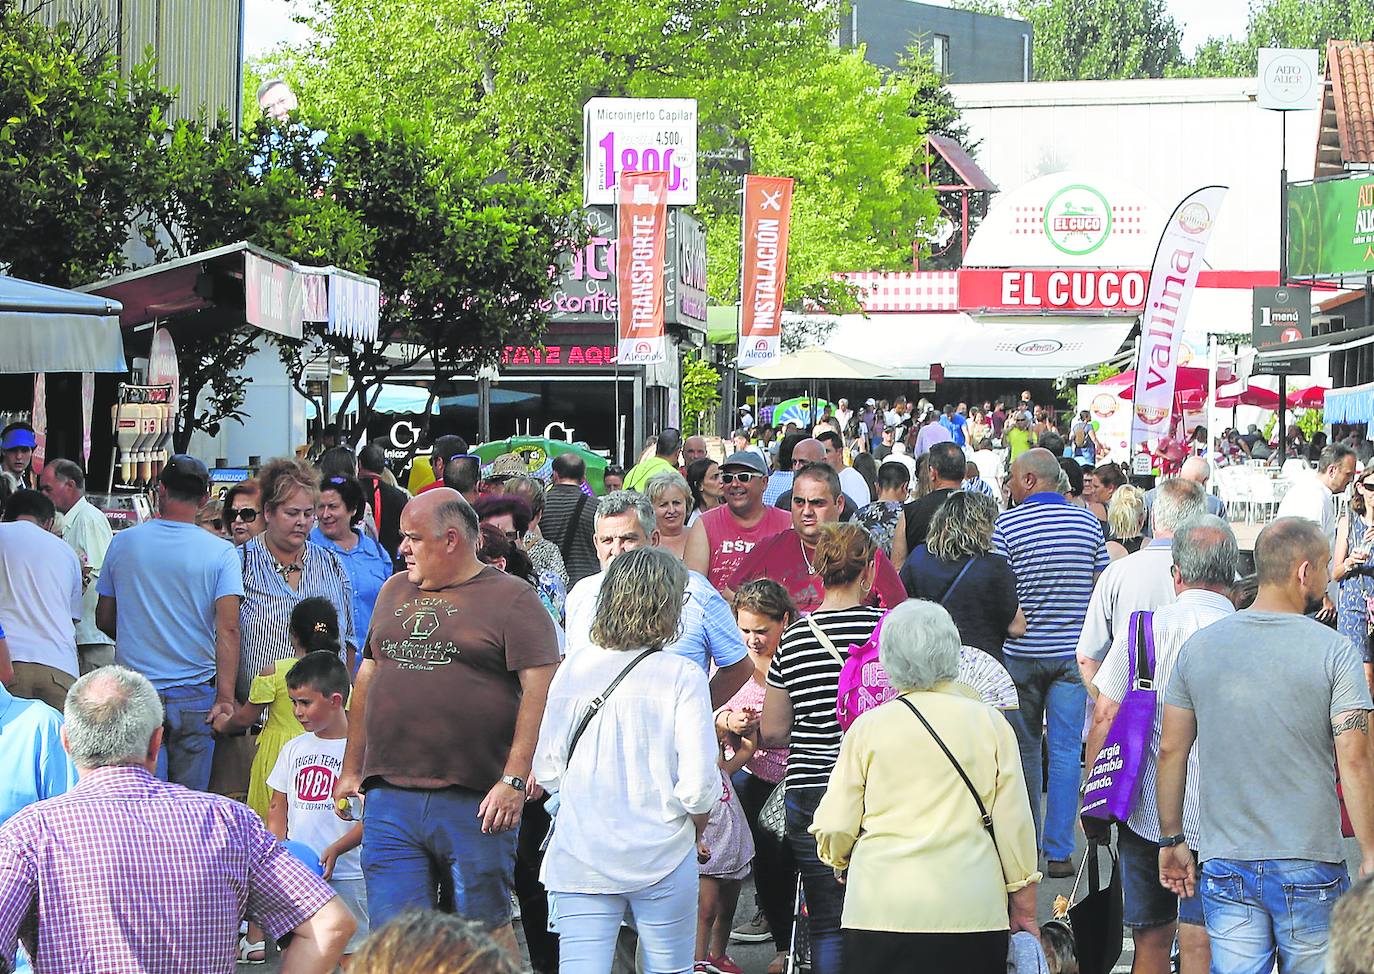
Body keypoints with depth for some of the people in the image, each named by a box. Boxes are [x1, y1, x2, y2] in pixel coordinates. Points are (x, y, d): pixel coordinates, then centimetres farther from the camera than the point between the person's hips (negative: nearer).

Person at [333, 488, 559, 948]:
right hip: (389, 800, 5)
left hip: (474, 802, -5)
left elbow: (540, 689, -9)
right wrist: (351, 769, 20)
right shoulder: (394, 592, 18)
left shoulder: (512, 598, -1)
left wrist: (514, 780, -16)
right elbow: (367, 680, 24)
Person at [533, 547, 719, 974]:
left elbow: (547, 771, 5)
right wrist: (695, 835, 7)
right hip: (660, 857, -2)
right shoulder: (682, 677, -10)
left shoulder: (573, 668, 1)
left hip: (578, 855, 2)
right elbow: (698, 784, -13)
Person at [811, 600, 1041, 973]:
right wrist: (1024, 907, 13)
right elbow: (1015, 824, 3)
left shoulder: (869, 726, 2)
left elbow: (833, 830, 4)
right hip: (970, 911, 0)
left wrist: (842, 866, 26)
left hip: (880, 910, 0)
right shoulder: (990, 723, 2)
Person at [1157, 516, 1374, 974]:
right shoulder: (1333, 651, -7)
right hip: (1311, 867, -3)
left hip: (1225, 866, 3)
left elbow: (1171, 751, 7)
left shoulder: (1199, 647, 4)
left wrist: (1172, 839, 17)